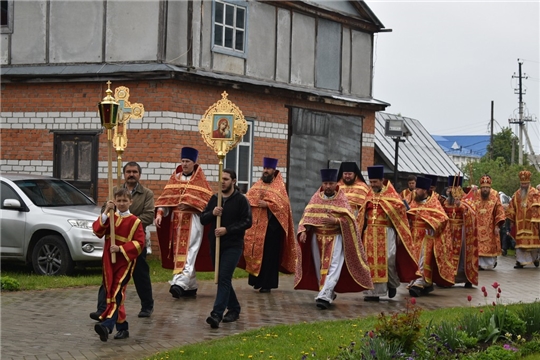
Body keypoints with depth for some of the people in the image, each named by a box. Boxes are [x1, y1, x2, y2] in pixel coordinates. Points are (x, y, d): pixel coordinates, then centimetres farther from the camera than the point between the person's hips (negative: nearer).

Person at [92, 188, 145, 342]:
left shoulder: (135, 222, -1)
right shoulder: (109, 218, 11)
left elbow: (139, 243, -7)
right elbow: (97, 230, -6)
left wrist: (121, 248, -16)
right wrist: (105, 213, -16)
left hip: (125, 262, -5)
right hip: (109, 261, 5)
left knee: (117, 293, -17)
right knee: (110, 294, 9)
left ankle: (106, 325, -31)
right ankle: (122, 328, 20)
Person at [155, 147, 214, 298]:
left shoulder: (199, 179, 3)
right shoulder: (175, 178, 14)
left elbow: (206, 199, -5)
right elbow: (166, 198, 8)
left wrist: (190, 204, -17)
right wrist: (160, 213, -5)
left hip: (192, 220, -5)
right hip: (176, 220, 5)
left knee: (188, 253, -15)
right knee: (179, 253, 5)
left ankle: (180, 284, -28)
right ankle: (191, 287, 13)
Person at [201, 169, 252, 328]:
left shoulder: (241, 200, -4)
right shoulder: (214, 199, 11)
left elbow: (247, 222, -10)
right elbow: (203, 220, 10)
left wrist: (227, 229, -19)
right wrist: (212, 213, -12)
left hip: (233, 245, -6)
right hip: (215, 245, 6)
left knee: (224, 278, -15)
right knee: (222, 279, 13)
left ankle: (217, 314, -22)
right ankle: (234, 308, 28)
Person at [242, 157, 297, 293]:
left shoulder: (279, 186, 1)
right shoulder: (257, 185, 16)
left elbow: (283, 204, -12)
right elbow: (247, 198, 8)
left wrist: (267, 204, -20)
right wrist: (255, 202, -13)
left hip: (271, 224, -5)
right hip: (256, 224, 5)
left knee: (269, 254, -3)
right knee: (255, 252, 6)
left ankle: (267, 283, 1)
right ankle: (257, 281, 16)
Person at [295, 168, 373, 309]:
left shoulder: (342, 200, -2)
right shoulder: (316, 198, 6)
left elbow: (349, 220, -7)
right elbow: (307, 216, 3)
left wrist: (335, 221, -24)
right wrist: (303, 231, -12)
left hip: (335, 237, -4)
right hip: (317, 237, 4)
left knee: (333, 267, -16)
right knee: (320, 267, 9)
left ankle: (324, 296, -23)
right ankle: (329, 294, 25)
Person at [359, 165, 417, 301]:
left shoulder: (391, 195, -1)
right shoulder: (369, 195, 10)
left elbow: (399, 213, -1)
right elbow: (362, 215, 15)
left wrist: (399, 234, -5)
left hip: (386, 232, -4)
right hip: (370, 233, 4)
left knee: (388, 259, -11)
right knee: (371, 261, 0)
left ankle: (392, 284, 16)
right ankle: (373, 292, 3)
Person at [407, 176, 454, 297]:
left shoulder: (433, 202, -4)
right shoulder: (414, 203, 12)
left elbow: (443, 218, -11)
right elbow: (408, 217, 15)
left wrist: (432, 228, -20)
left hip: (427, 235, -6)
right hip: (415, 236, 6)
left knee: (423, 259, -16)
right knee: (415, 260, 5)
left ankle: (419, 283, -22)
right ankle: (427, 284, 15)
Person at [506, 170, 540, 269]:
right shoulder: (516, 194, 13)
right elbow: (512, 208, 14)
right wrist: (512, 220, 8)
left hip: (531, 222, -3)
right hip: (520, 222, 3)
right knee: (520, 242, -1)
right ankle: (521, 261, -1)